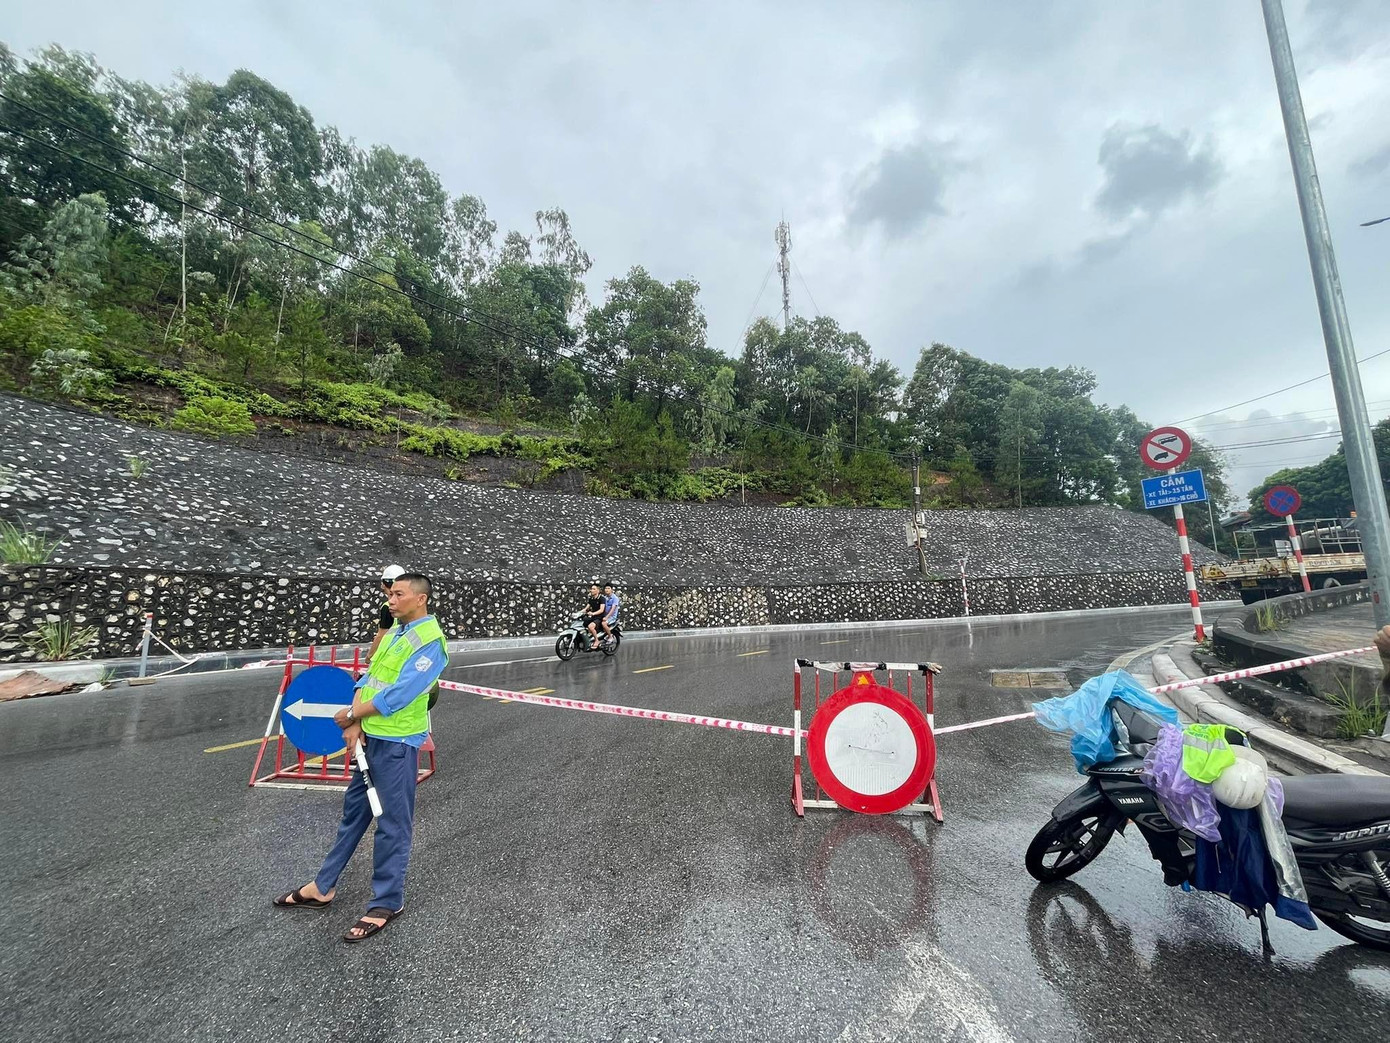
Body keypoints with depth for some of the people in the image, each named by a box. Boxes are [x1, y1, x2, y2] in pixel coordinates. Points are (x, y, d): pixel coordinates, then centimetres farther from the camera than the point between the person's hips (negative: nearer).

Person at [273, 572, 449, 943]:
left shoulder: (430, 640, -20)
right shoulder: (394, 631, 9)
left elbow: (399, 694, -24)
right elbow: (368, 678, 8)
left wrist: (352, 714, -11)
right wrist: (356, 725, -4)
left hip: (397, 742, -9)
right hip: (371, 735, 9)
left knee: (392, 822, 5)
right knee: (354, 809, 23)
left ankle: (387, 902, 22)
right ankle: (323, 887, 41)